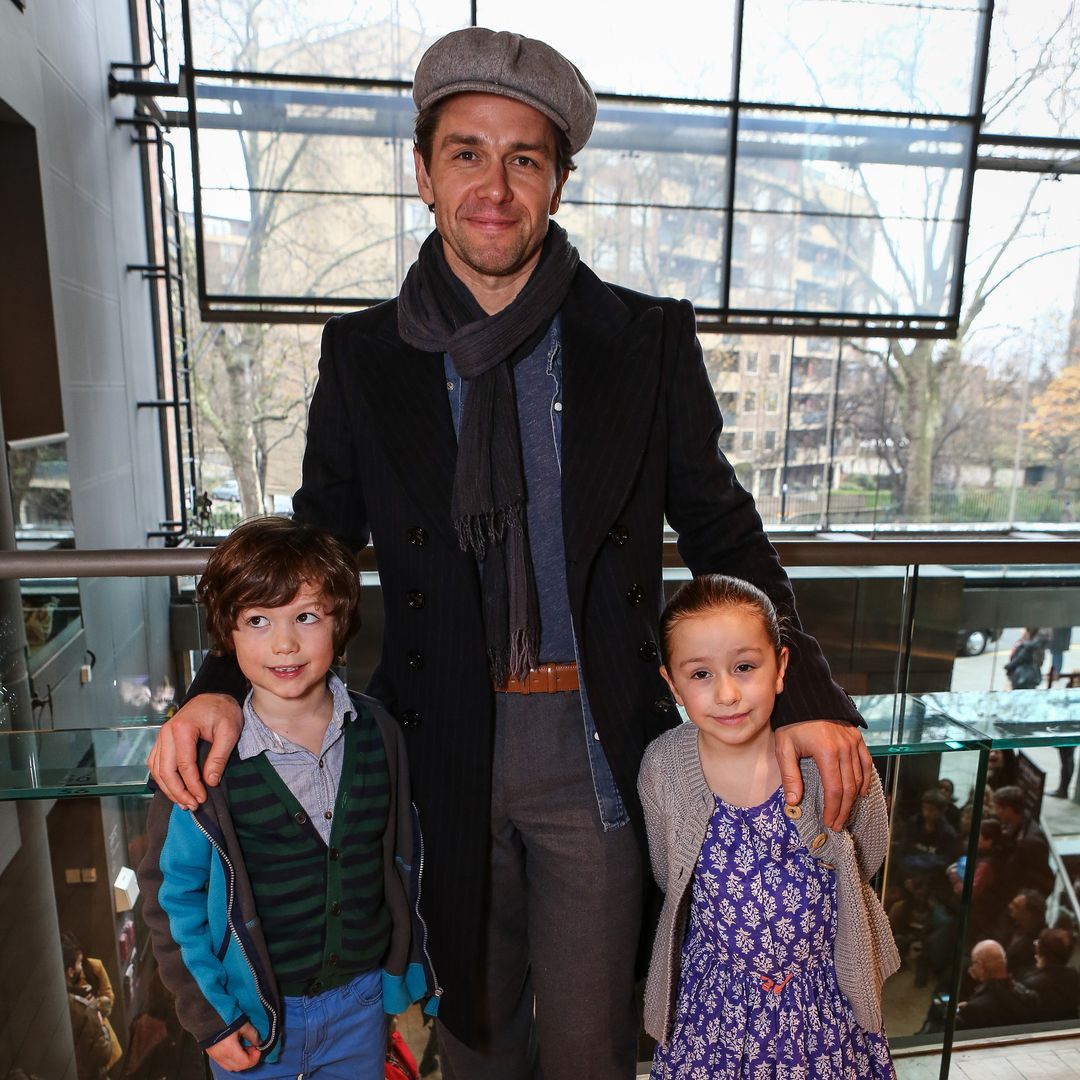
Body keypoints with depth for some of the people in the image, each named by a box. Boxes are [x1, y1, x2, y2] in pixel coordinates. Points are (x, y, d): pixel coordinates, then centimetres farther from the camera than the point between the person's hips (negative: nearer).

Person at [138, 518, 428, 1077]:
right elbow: (169, 894, -8)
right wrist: (207, 1015, -7)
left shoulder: (376, 733, -10)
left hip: (361, 1000, 2)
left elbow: (399, 857, 2)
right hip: (252, 1014, -2)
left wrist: (405, 967, 7)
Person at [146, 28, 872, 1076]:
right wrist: (220, 686, -10)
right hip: (447, 750, 2)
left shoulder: (647, 339, -4)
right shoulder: (363, 357, -1)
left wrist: (806, 694, -10)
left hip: (592, 746, -1)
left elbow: (721, 527, 1)